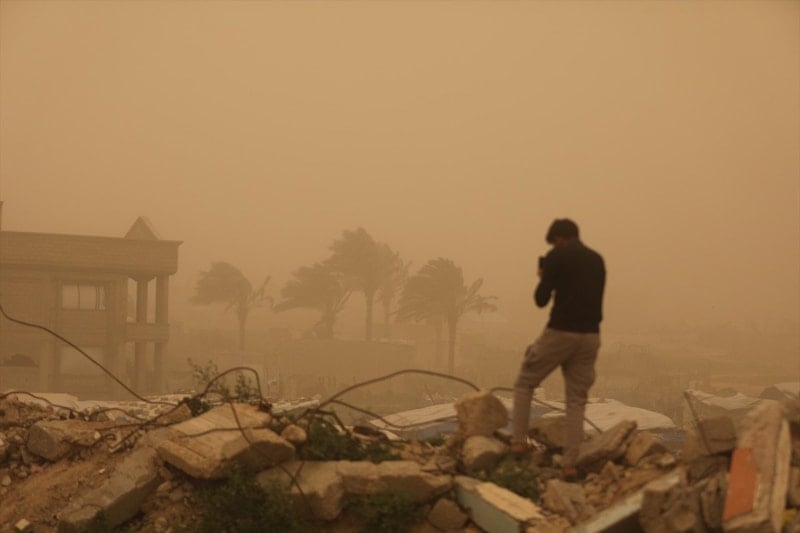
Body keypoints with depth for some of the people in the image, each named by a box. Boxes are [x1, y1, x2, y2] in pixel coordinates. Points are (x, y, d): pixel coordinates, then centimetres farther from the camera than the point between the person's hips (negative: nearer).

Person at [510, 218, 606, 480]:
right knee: (577, 401, 10)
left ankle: (518, 441, 8)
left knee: (524, 384, 14)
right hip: (590, 336, 5)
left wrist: (543, 278, 15)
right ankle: (570, 463, 4)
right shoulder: (597, 260, 15)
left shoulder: (557, 256, -3)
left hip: (560, 333, -5)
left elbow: (541, 299, -5)